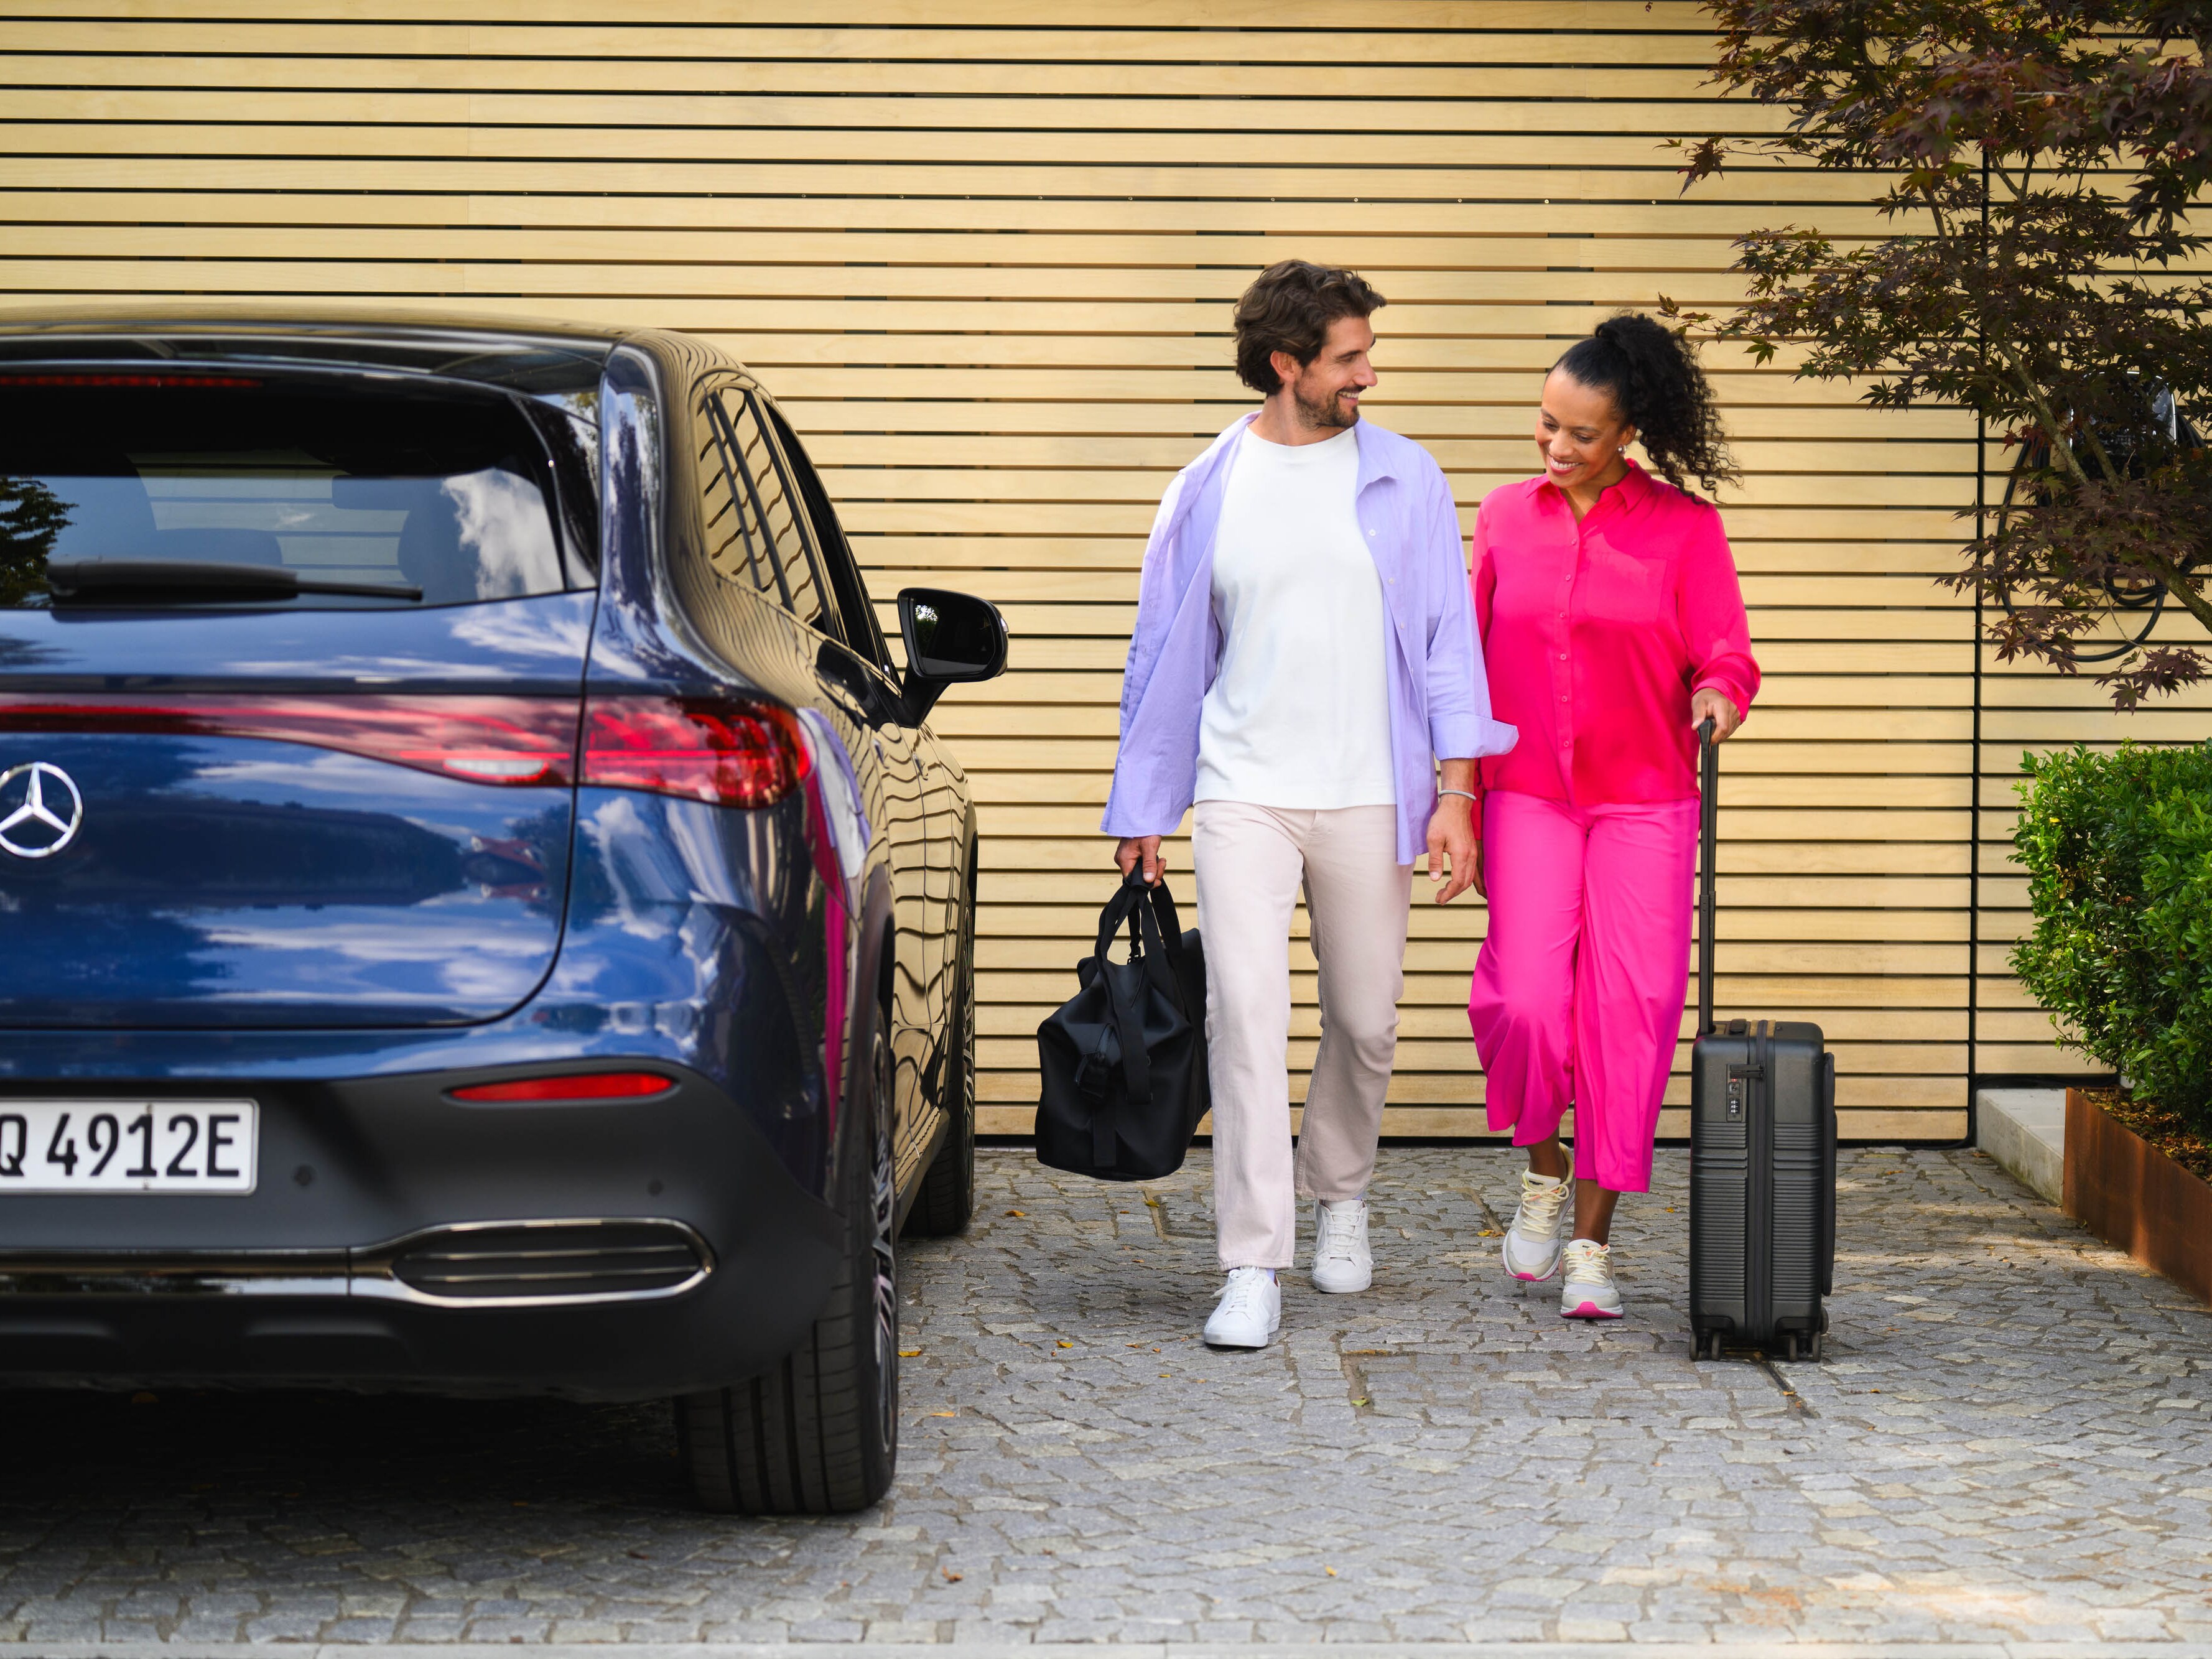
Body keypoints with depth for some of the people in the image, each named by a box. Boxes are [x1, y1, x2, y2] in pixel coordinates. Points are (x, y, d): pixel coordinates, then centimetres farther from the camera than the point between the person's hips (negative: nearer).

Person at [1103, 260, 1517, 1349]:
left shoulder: (1403, 480, 4)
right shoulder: (1207, 491, 5)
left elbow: (1447, 637, 4)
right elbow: (1166, 654, 11)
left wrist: (1455, 788, -5)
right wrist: (1139, 814, 12)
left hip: (1366, 800, 1)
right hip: (1241, 797, -1)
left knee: (1364, 1021, 10)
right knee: (1245, 1012, -12)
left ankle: (1339, 1194, 39)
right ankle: (1253, 1267, -10)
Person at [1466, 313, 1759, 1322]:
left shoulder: (1684, 528, 0)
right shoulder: (1505, 517, 8)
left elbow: (1724, 656, -1)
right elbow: (1475, 670, 12)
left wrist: (1718, 697, -24)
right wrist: (1461, 804, 11)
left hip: (1644, 802, -1)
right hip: (1529, 796, 1)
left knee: (1629, 1014, -5)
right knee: (1528, 1003, -14)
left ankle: (1591, 1246, 6)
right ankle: (1541, 1171, 15)